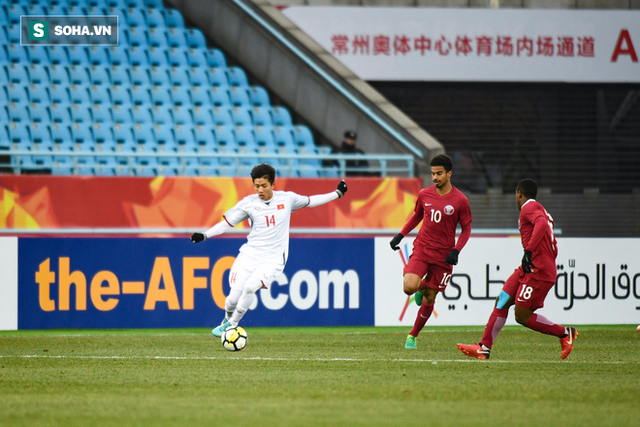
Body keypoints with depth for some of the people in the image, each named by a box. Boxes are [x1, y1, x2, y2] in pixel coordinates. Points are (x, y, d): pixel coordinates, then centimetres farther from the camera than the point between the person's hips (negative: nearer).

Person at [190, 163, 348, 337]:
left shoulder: (287, 199, 2)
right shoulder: (248, 203, -1)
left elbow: (309, 201, 19)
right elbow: (227, 223, 3)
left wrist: (337, 193, 23)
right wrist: (204, 235, -9)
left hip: (273, 259, -1)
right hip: (249, 255, 1)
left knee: (250, 287, -25)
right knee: (234, 296, -10)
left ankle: (232, 324, -5)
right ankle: (228, 319, 24)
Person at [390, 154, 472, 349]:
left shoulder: (460, 200, -7)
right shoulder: (424, 194, 2)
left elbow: (466, 229, 1)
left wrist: (456, 251, -12)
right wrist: (400, 235, 10)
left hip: (443, 256, -1)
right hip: (421, 250, 1)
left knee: (429, 299, 3)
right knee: (409, 287, -21)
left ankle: (413, 336, 21)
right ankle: (421, 287, 16)